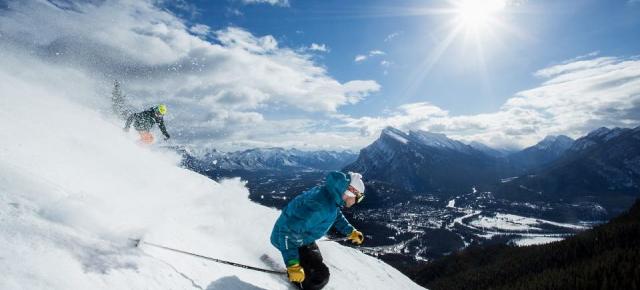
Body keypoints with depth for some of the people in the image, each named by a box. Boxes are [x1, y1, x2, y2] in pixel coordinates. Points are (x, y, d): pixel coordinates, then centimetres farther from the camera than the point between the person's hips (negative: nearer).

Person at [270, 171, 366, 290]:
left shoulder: (331, 197, -10)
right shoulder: (319, 205, -38)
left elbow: (337, 215, 15)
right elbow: (289, 230, -39)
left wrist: (351, 232, 11)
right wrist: (293, 264, -38)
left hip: (302, 236, 10)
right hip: (288, 239, -9)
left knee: (316, 260, 29)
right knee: (320, 275, -15)